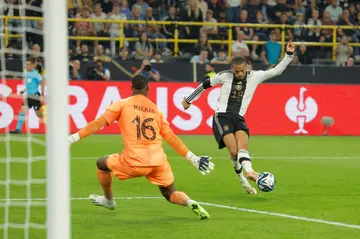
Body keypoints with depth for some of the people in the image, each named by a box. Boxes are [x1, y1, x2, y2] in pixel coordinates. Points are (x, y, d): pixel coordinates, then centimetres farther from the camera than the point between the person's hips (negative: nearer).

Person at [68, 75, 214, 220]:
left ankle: (108, 201, 37)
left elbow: (98, 124, -4)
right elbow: (171, 138, 13)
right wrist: (193, 159, 17)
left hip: (134, 162, -3)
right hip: (159, 162, 3)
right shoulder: (155, 109, 15)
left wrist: (72, 139, -4)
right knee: (171, 195, 20)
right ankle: (190, 203, -10)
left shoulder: (122, 104, 5)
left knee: (102, 164, 24)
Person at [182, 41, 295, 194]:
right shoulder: (224, 76, 1)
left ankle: (249, 172, -49)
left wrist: (289, 55, -7)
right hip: (222, 117, -2)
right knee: (234, 151, -21)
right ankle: (243, 180, -11)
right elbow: (205, 85, 14)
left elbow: (277, 71, 5)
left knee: (243, 146, -26)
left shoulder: (255, 76, 5)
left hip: (239, 118, 2)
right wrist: (189, 100, 22)